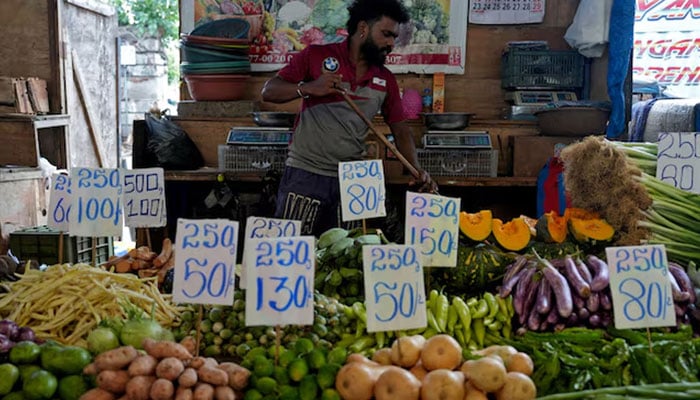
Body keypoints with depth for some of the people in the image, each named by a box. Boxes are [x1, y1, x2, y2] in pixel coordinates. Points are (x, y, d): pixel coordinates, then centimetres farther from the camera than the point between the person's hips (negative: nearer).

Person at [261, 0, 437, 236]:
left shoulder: (386, 80, 10)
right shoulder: (317, 56, -2)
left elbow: (400, 129, 11)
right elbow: (268, 92, -4)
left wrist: (417, 170, -5)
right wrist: (309, 88, -21)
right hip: (305, 175, -3)